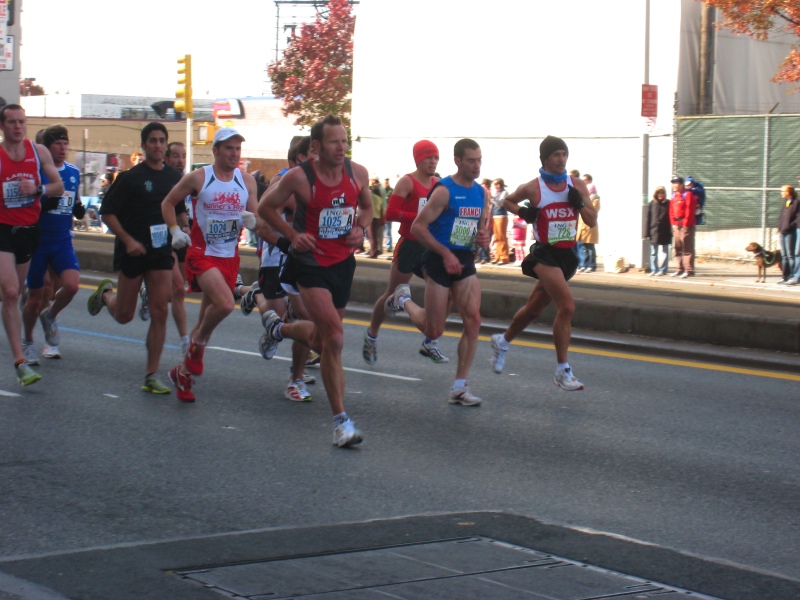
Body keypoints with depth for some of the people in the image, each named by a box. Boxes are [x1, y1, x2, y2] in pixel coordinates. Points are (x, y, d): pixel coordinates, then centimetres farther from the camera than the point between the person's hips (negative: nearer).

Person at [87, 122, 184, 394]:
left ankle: (151, 376, 0)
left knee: (160, 313, -6)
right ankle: (106, 294, 42)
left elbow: (179, 211, 20)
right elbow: (107, 213, -8)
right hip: (132, 250, -3)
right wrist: (127, 240, -16)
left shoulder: (174, 178, 5)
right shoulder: (130, 177, -8)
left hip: (161, 250, 3)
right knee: (124, 315, 6)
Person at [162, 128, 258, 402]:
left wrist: (252, 220, -14)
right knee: (225, 304, -28)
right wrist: (175, 230, -8)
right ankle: (197, 343, -1)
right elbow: (168, 203, 6)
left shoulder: (247, 180, 5)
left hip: (230, 257, 5)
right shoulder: (198, 178, -5)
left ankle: (183, 372, 26)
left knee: (207, 318, 10)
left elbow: (256, 217, 9)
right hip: (201, 254, -5)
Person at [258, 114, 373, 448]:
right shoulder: (298, 177, -15)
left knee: (320, 340, 18)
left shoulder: (357, 173, -3)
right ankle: (341, 420, -10)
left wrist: (361, 228, -4)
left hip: (343, 262, 5)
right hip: (311, 262, -5)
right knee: (334, 338, -17)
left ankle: (278, 328, 51)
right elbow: (265, 207, 0)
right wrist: (293, 235, -11)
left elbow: (366, 206, 16)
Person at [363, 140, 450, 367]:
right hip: (409, 245, -6)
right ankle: (371, 335, 26)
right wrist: (421, 217, -23)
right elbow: (391, 213, -17)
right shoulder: (407, 182, -9)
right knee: (393, 294, 4)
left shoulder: (439, 184, 10)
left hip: (431, 246, 6)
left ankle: (430, 343, 6)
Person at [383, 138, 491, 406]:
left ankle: (459, 388, -2)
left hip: (465, 261, 6)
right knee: (434, 331, 1)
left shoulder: (482, 193, 7)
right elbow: (418, 227, -15)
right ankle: (403, 299, 33)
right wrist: (446, 254, -19)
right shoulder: (444, 191, -14)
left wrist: (484, 237, -4)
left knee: (473, 321, -9)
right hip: (438, 260, -6)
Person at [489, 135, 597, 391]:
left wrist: (579, 204, -13)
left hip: (567, 254, 5)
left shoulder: (577, 185, 4)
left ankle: (502, 341, 44)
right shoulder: (532, 188, -6)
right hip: (545, 254, -5)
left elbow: (592, 221, 4)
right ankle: (563, 371, -14)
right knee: (566, 307, -20)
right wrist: (523, 212, -6)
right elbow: (508, 201, 13)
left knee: (534, 308, 19)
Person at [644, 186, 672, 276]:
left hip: (665, 232, -2)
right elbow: (647, 219, 1)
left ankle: (662, 270, 10)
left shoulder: (668, 204, 0)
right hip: (654, 231, 2)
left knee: (664, 252, 5)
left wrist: (671, 232, -8)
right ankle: (654, 270, 13)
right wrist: (646, 233, -4)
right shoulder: (652, 204, 3)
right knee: (653, 252, 7)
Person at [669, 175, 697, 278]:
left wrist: (685, 224, -15)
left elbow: (689, 211, -13)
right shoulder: (674, 196, 15)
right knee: (678, 249, 12)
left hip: (686, 226, -8)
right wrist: (673, 223, 5)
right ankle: (680, 269, 19)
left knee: (687, 249, -9)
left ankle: (689, 270, -10)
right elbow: (671, 211, 15)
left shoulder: (688, 195, -8)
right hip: (676, 226, 8)